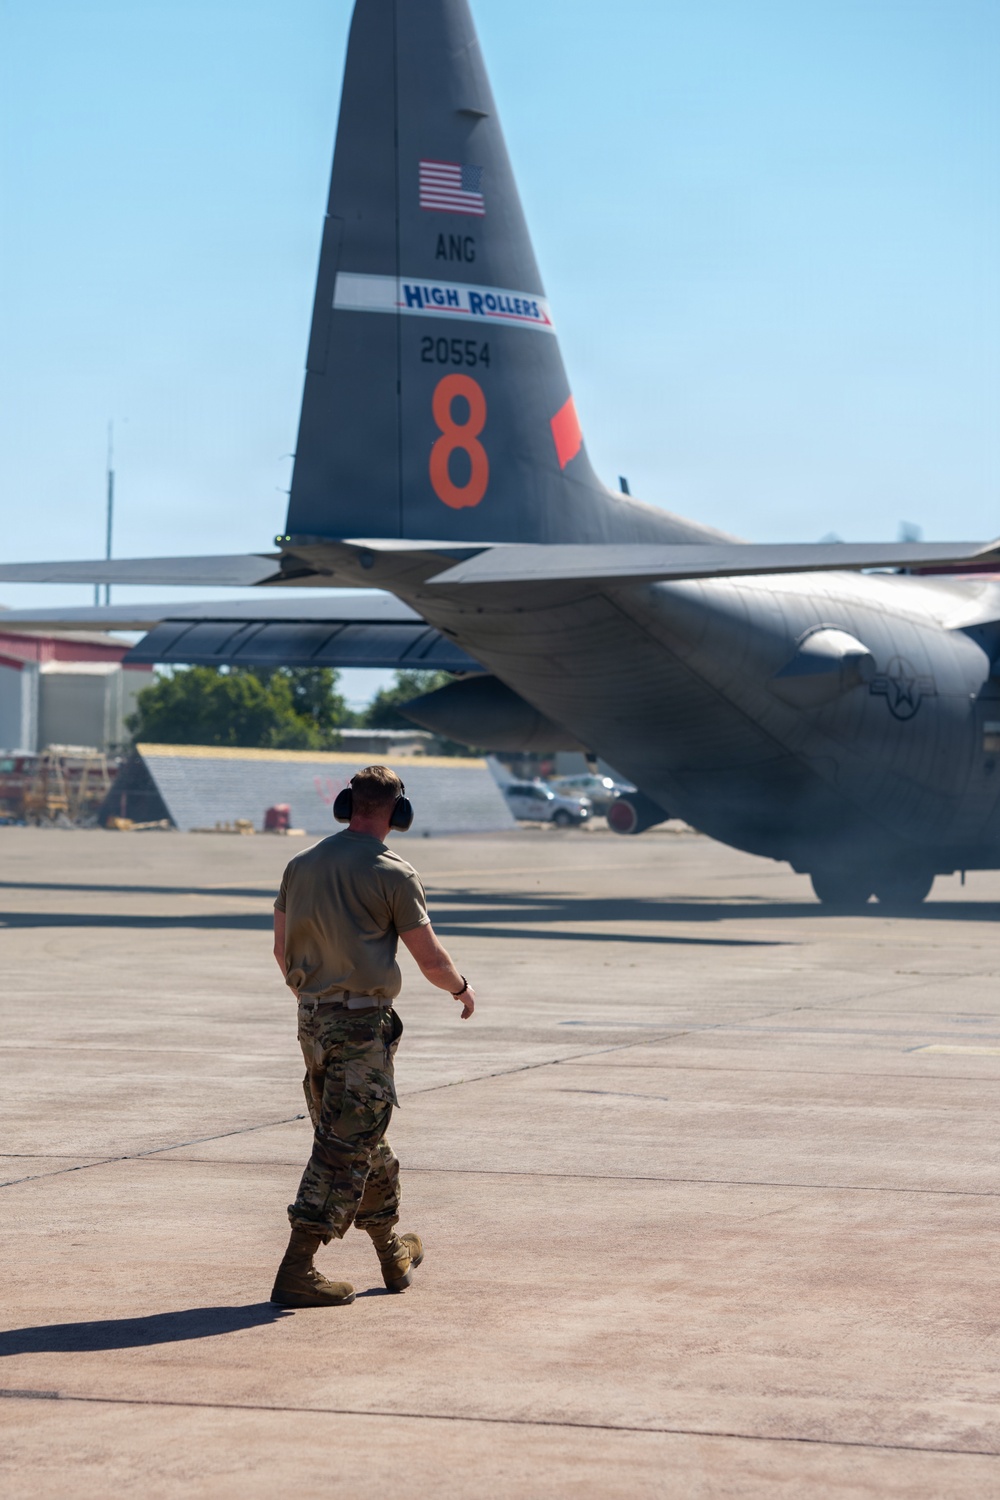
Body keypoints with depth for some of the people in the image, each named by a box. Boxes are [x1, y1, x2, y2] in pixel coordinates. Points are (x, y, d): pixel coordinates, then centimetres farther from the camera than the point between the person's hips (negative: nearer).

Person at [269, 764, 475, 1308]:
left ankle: (394, 1254, 33)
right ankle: (296, 1272, -9)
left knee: (364, 1141, 20)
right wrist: (461, 987, 14)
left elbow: (282, 950, 17)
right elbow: (430, 959, -7)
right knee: (345, 1149, -4)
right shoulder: (393, 874, -9)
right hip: (363, 1025, -7)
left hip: (312, 1019, 7)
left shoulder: (301, 865, 9)